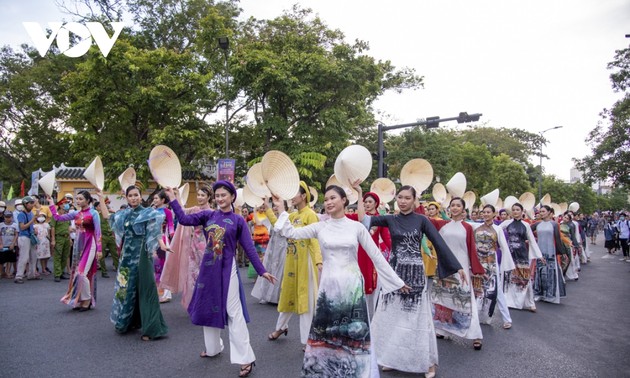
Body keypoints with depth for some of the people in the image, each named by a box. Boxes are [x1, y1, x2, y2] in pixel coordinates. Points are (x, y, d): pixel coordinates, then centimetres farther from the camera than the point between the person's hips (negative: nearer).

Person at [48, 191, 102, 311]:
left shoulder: (93, 213, -8)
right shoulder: (75, 213, 9)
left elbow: (98, 232, -10)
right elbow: (58, 217, 12)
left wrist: (99, 249, -14)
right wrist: (51, 204, 8)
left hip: (89, 245, -7)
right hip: (78, 245, 7)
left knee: (82, 273, -11)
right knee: (76, 273, 9)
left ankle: (87, 300, 4)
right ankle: (80, 300, 20)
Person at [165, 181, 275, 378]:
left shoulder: (238, 220, -5)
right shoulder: (208, 215, 3)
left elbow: (249, 248, -5)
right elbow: (184, 219, -7)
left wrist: (262, 271, -8)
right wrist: (172, 198, -10)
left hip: (227, 270, -4)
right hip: (208, 268, 5)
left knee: (234, 313, -3)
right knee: (209, 308, 17)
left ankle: (246, 358, 4)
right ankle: (213, 347, 38)